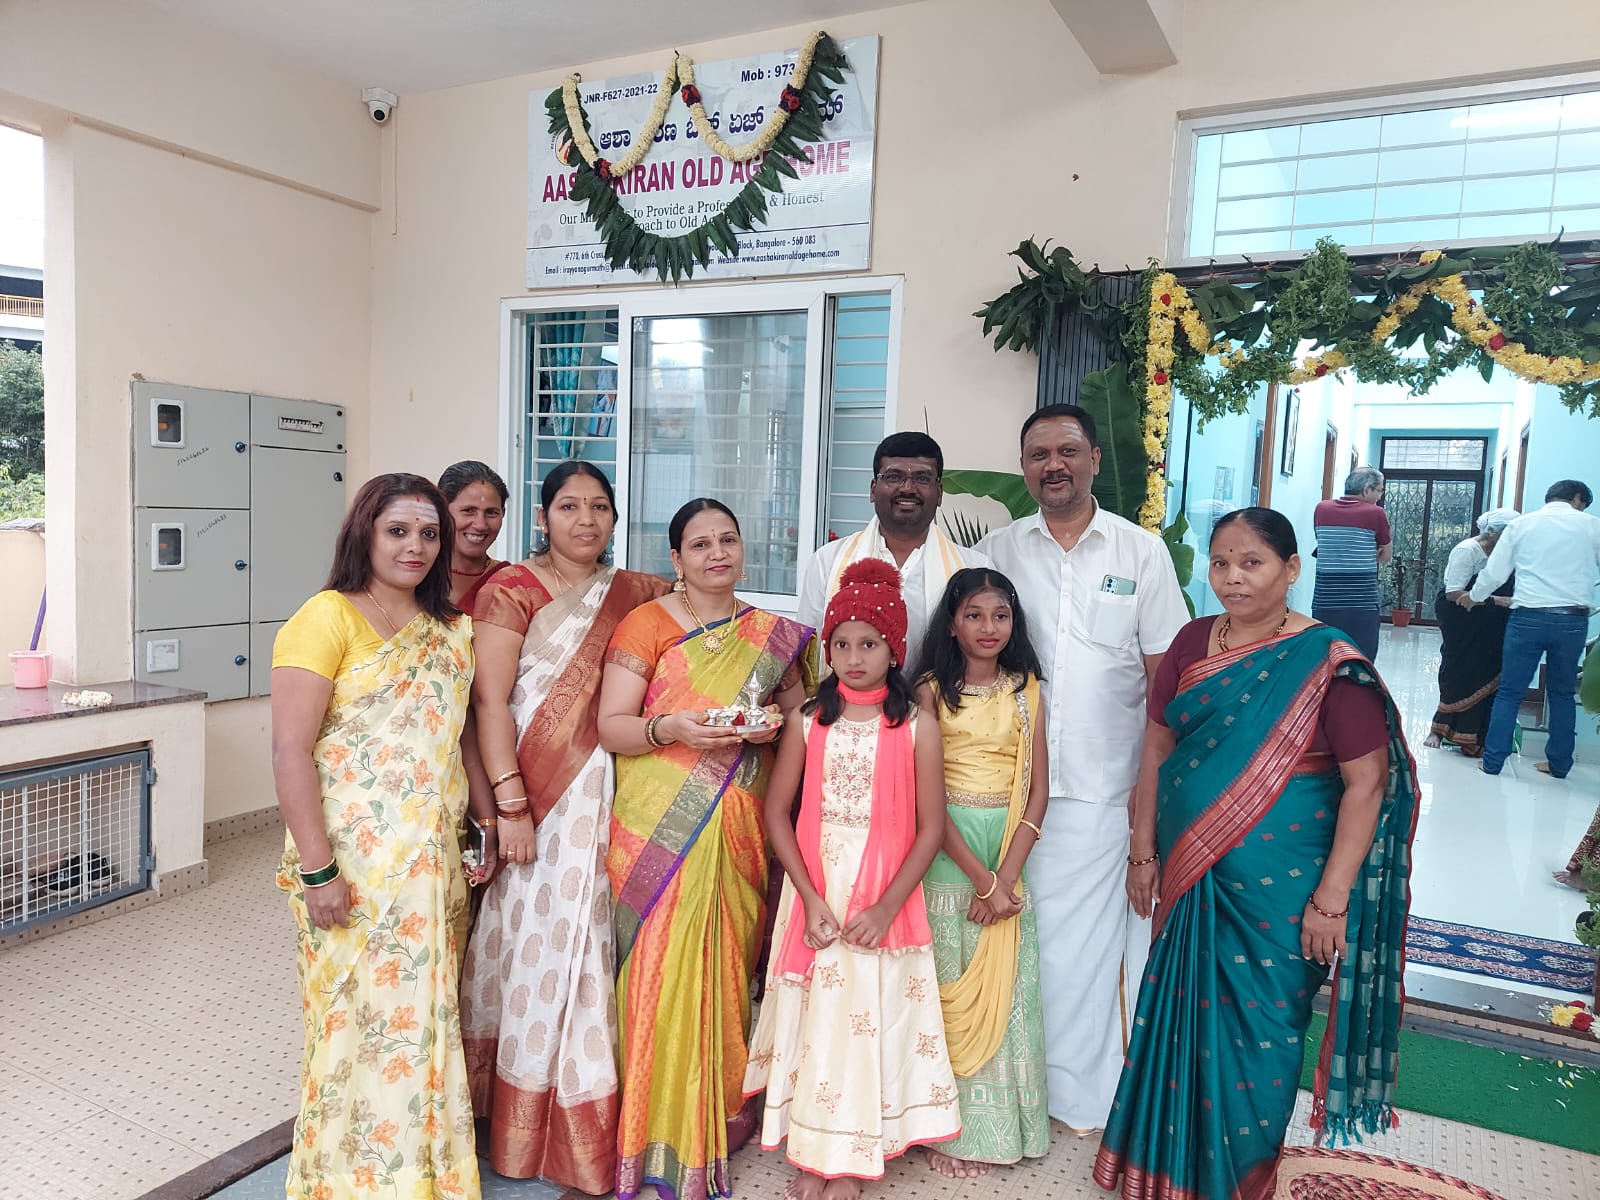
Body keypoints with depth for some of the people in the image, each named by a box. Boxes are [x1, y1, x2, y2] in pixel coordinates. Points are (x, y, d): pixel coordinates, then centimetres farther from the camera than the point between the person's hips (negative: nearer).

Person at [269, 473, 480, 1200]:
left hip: (432, 860, 6)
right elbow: (291, 749, -14)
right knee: (362, 1017, 5)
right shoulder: (328, 617, -10)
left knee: (424, 1016, 14)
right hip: (354, 863, -6)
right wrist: (317, 868, -17)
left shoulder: (448, 630, 9)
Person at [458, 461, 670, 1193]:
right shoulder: (512, 589, -3)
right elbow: (490, 699, -8)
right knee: (536, 941, 4)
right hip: (537, 797, -4)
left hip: (609, 795, 4)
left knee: (590, 946, 10)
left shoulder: (631, 592, 10)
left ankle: (582, 1131, 27)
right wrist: (511, 804, -15)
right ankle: (520, 1125, 23)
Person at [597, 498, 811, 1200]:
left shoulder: (776, 636, 11)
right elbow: (609, 727, -3)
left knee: (727, 970, 7)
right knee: (662, 970, -3)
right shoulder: (646, 624, 1)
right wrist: (671, 727, -21)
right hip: (659, 828, -3)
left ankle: (721, 1122, 26)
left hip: (739, 828, 3)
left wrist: (776, 722, -4)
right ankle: (662, 1139, 14)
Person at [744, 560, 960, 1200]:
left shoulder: (917, 728, -2)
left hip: (883, 901, -1)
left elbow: (930, 827, -3)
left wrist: (885, 907, -12)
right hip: (813, 896, 2)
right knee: (811, 1020, 6)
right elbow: (777, 811, 0)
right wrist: (811, 898, -9)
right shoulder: (808, 720, 2)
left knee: (868, 1022, 3)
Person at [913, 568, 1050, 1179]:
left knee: (1005, 989, 8)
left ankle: (1000, 1123, 25)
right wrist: (980, 877, -15)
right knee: (948, 987, 3)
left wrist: (1006, 877, -9)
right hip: (945, 854, -2)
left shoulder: (1026, 690, 5)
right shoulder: (932, 691, -3)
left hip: (1009, 855, 3)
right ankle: (952, 1128, 18)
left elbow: (1038, 788, 1)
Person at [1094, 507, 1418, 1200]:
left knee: (1259, 1028, 10)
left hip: (1277, 886, -4)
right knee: (1184, 1016, 15)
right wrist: (1143, 851, 7)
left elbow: (1366, 783, -12)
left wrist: (1331, 898, -13)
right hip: (1189, 876, 4)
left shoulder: (1325, 662, -12)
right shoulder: (1192, 642, 2)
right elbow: (1157, 746, 7)